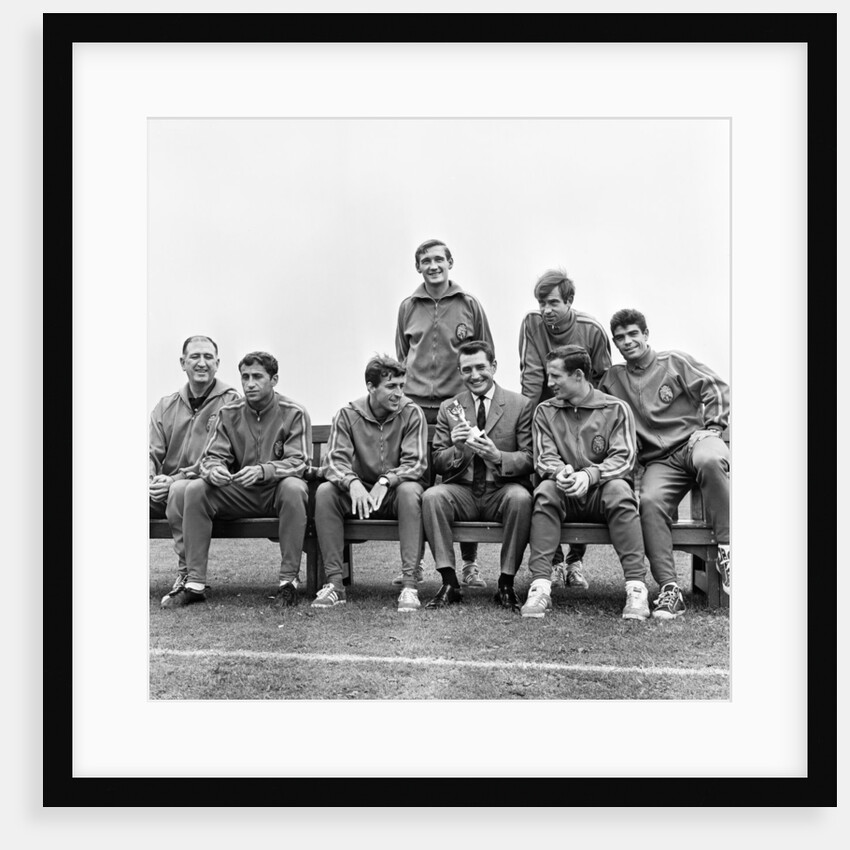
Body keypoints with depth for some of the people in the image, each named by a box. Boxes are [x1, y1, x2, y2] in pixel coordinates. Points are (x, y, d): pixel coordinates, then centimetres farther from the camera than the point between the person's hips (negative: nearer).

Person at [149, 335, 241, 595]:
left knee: (181, 491, -37)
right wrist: (150, 480, -12)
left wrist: (175, 479, -19)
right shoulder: (166, 406, 17)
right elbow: (152, 453, 12)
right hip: (163, 490, 5)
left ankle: (189, 574, -23)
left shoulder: (230, 401, 0)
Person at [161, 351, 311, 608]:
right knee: (194, 490, -22)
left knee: (294, 488, -37)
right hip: (238, 493, 3)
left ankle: (289, 579, -24)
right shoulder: (229, 413, 5)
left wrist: (262, 471, -33)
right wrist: (213, 470, -26)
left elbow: (299, 462, -14)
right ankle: (194, 583, -18)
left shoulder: (293, 413, -6)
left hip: (277, 491, -3)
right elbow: (212, 456, 1)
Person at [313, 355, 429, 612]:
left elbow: (416, 463, -15)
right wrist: (352, 482, -35)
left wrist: (385, 481, -33)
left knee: (410, 490, -35)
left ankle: (409, 583, -33)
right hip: (358, 492, 2)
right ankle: (334, 582, -22)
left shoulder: (411, 413, -7)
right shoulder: (347, 415, -4)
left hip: (395, 492, -1)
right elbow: (334, 460, -13)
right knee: (325, 491, -26)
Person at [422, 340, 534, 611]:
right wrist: (456, 449, -14)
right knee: (432, 496, -28)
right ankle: (449, 583, -20)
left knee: (520, 497, -34)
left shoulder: (521, 405, 5)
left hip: (502, 491, -2)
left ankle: (506, 584, -19)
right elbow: (438, 463, 9)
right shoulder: (448, 408, 12)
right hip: (462, 492, 2)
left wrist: (497, 456, -20)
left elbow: (530, 459, -1)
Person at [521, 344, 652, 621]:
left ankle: (636, 586, -34)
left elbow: (624, 458, -8)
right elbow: (544, 457, 0)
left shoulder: (616, 409, 2)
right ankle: (540, 586, -36)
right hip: (565, 496, 2)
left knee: (619, 489, -34)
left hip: (601, 493, -1)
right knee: (545, 490, -30)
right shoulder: (545, 411, 10)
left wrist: (589, 475, -27)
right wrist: (560, 471, -24)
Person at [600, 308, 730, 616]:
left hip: (694, 441, -2)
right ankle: (669, 589, -28)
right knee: (649, 501, -30)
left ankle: (727, 550, -27)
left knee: (710, 460, -39)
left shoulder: (675, 362, 10)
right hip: (660, 461, 2)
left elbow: (716, 390, 6)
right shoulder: (614, 378, 18)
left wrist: (711, 428, -6)